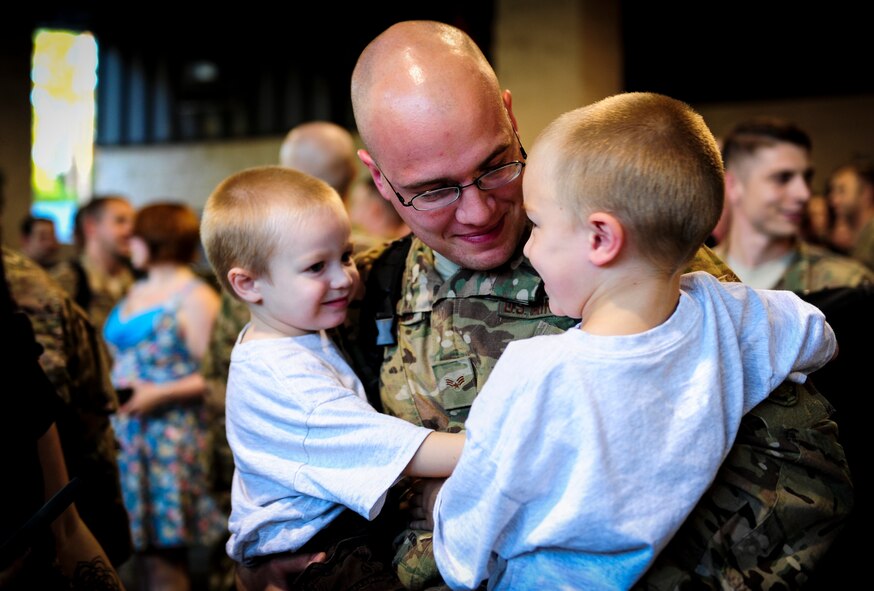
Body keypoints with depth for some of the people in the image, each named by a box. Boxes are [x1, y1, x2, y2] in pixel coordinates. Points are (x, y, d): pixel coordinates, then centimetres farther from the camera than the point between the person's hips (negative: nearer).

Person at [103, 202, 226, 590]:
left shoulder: (195, 298, -9)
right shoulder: (136, 291, 17)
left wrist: (159, 394, -19)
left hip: (168, 437, -8)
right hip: (125, 434, 8)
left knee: (164, 556, -5)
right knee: (137, 547, 8)